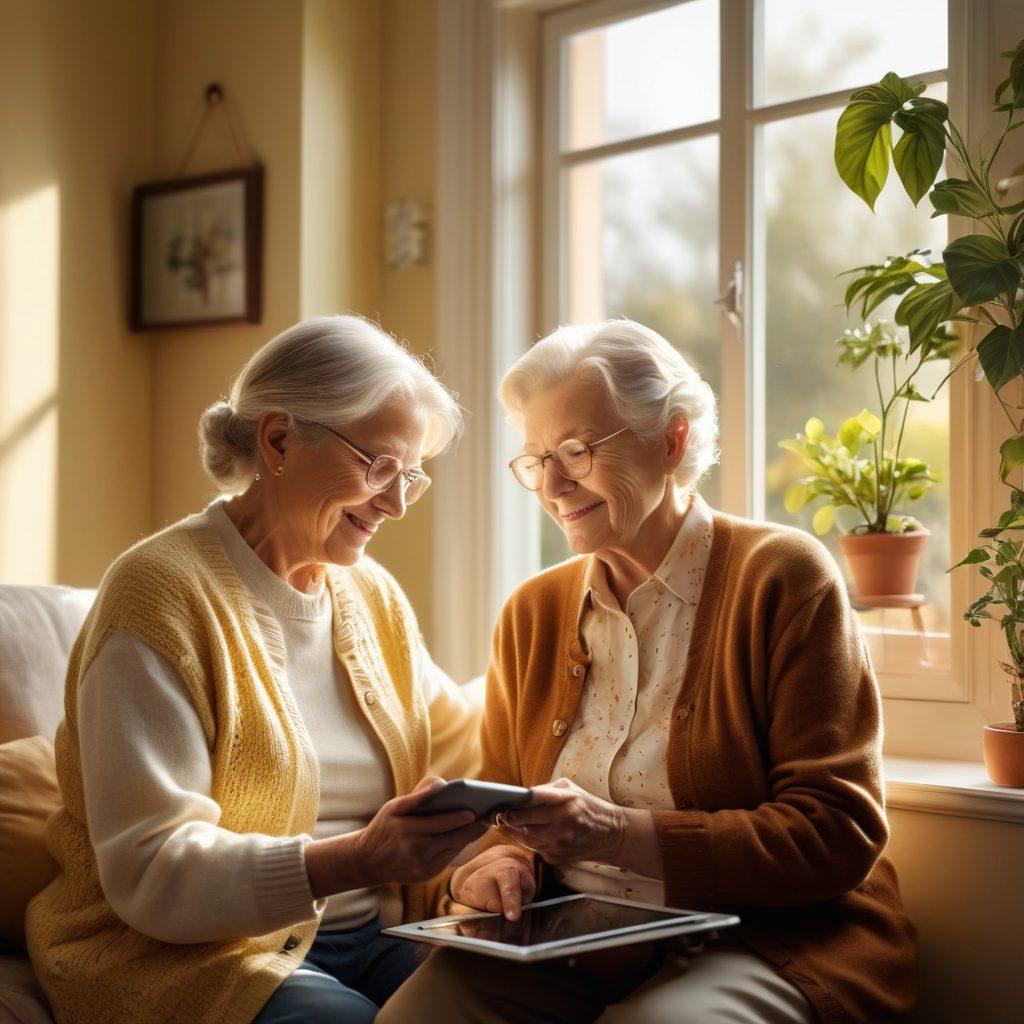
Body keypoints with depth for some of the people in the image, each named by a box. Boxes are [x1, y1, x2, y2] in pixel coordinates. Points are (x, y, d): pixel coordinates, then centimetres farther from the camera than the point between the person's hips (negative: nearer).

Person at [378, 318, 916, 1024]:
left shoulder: (783, 577, -3)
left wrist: (618, 832, -22)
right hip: (567, 952, 4)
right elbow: (503, 819, 15)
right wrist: (495, 861, -11)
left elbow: (838, 834, -10)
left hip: (767, 945, -4)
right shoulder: (533, 613, 13)